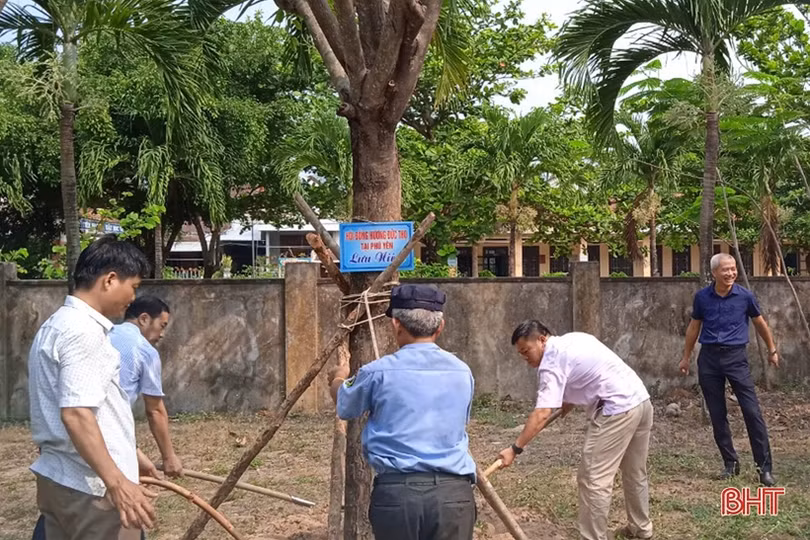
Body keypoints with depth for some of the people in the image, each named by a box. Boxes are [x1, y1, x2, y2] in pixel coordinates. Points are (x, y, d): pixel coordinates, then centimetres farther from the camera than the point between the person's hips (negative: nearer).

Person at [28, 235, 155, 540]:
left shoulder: (58, 324, 15)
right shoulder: (84, 330, -18)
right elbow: (76, 414, -26)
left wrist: (128, 455, 29)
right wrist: (117, 483, -28)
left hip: (57, 480, 10)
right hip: (90, 487, -10)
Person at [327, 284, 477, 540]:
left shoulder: (379, 372, -3)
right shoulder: (462, 372, 6)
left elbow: (344, 406, 18)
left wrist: (339, 379, 42)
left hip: (396, 492, -1)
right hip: (452, 492, 2)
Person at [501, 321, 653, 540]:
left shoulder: (551, 363, -12)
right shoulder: (574, 338, 15)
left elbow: (542, 415, -21)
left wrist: (515, 448, -20)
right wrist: (568, 403, 25)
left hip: (617, 411, -10)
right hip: (641, 401, 10)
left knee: (594, 479, -5)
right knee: (635, 472, 24)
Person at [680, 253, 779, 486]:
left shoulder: (745, 296, -4)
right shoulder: (702, 297, 0)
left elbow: (760, 323, 12)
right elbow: (694, 326, 14)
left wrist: (772, 350, 21)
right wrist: (686, 357, 19)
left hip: (736, 357, -2)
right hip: (709, 358, 2)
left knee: (752, 412, -8)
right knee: (717, 415, 7)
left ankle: (765, 467, -2)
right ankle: (730, 463, 20)